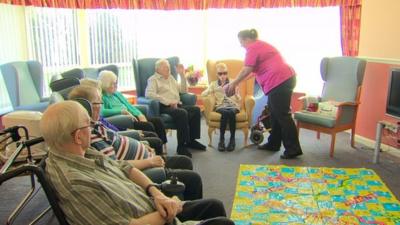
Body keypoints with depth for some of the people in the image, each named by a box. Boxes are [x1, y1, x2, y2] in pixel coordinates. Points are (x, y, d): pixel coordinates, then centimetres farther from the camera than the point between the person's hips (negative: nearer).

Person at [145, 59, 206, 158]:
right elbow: (149, 94, -12)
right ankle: (181, 146, -29)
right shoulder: (153, 79, 7)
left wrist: (182, 75, 16)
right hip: (164, 107, -7)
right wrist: (168, 102, -19)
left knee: (195, 109, -19)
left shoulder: (171, 78, 28)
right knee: (182, 113, -34)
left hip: (177, 105, 7)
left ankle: (191, 140, -11)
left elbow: (183, 90, 28)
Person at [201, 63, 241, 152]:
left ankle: (232, 138, -27)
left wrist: (236, 94, -14)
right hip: (221, 106, 0)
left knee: (231, 112, -36)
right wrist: (216, 89, -15)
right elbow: (203, 94, -1)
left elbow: (238, 100, 9)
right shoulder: (214, 84, 15)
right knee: (225, 113, -36)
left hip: (233, 105, 0)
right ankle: (221, 139, -28)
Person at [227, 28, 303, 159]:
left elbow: (246, 70, -10)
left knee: (282, 115, -6)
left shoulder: (252, 48, -5)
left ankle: (293, 149, -2)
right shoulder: (261, 45, 25)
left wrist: (234, 83, 2)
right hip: (287, 78, 11)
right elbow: (257, 69, 27)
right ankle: (273, 144, 25)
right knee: (275, 114, 16)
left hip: (279, 81, -11)